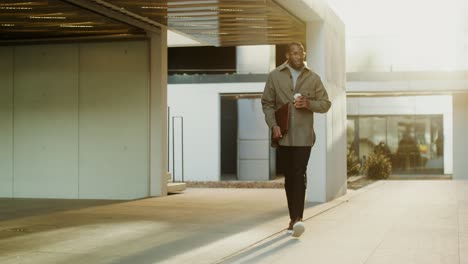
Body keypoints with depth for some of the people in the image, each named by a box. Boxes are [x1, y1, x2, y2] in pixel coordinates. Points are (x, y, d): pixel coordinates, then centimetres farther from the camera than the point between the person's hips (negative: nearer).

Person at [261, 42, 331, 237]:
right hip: (283, 135, 2)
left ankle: (297, 219, -20)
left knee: (299, 175, -14)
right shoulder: (274, 76, 5)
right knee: (289, 176, 8)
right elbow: (267, 103, 6)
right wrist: (273, 125, -7)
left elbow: (325, 104, 8)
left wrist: (308, 103, -12)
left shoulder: (313, 78, 5)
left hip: (303, 135, -1)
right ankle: (294, 218, 18)